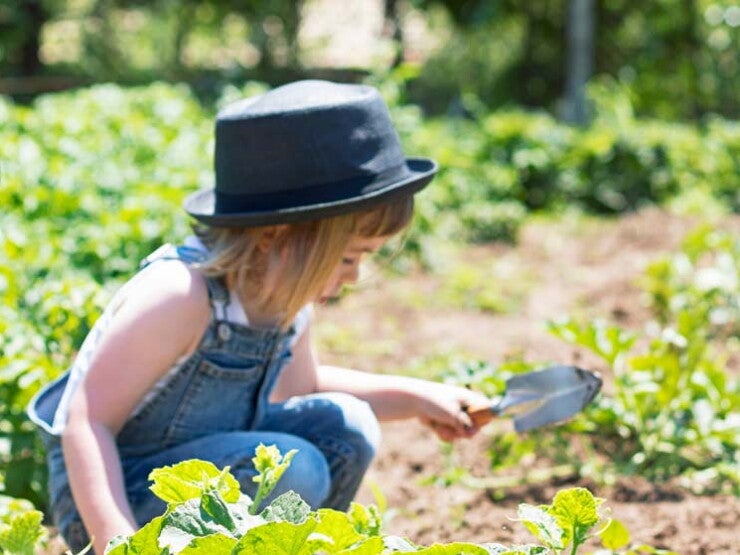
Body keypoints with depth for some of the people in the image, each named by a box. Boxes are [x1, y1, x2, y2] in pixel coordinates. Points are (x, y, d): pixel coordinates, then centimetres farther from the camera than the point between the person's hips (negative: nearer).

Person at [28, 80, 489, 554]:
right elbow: (87, 421, -28)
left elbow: (297, 386, 21)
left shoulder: (288, 293, -1)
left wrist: (414, 397, 16)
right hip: (109, 500, -8)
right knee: (291, 470, -27)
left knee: (344, 428, -5)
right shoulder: (181, 295, -28)